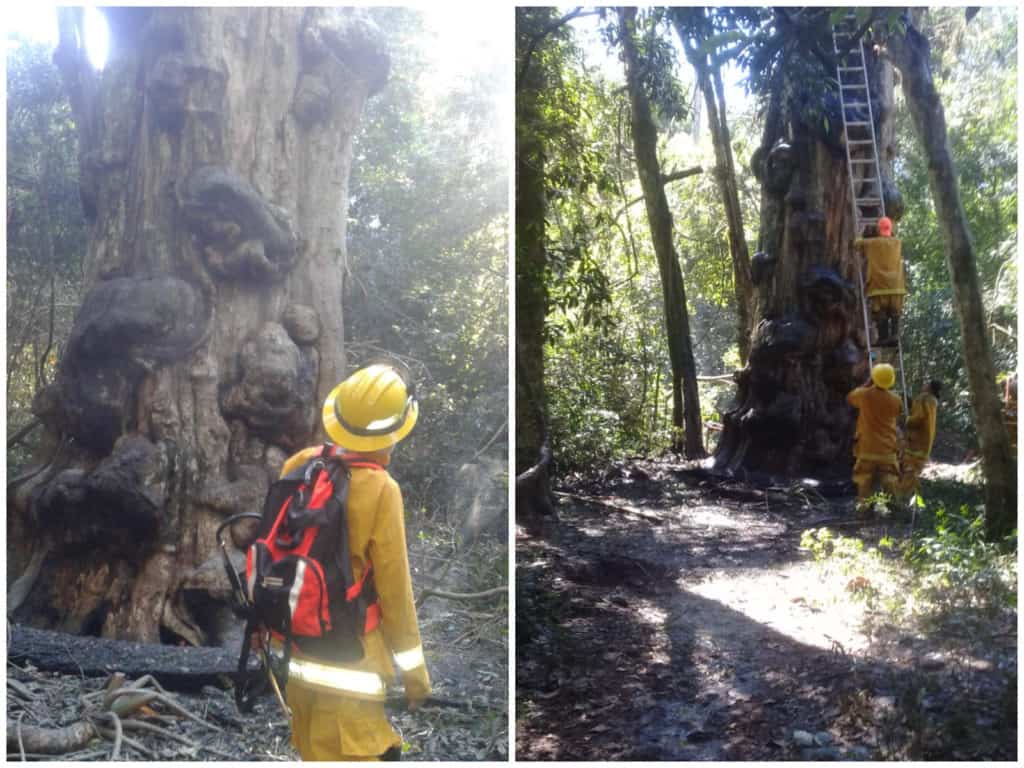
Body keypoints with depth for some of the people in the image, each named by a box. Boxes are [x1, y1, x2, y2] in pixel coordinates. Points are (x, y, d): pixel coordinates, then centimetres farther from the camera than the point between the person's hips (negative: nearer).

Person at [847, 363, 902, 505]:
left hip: (866, 450, -1)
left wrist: (867, 383, 15)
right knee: (890, 487, 7)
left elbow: (850, 398, 11)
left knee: (864, 487, 6)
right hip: (887, 451, 1)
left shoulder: (865, 395, -11)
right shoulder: (895, 400, -6)